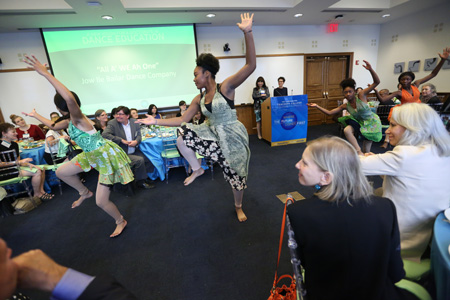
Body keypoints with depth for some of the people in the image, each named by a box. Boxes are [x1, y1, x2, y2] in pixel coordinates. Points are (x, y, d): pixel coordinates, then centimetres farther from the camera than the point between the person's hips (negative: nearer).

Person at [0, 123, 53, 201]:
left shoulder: (14, 144, 10)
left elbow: (18, 160, 10)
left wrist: (27, 164, -9)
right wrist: (19, 162, -20)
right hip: (7, 172, -9)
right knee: (37, 172, -24)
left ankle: (41, 190, 5)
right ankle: (36, 194, -7)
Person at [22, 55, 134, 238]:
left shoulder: (78, 119, -22)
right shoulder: (68, 121, 5)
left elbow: (71, 99, -44)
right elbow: (53, 126, 29)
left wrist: (45, 74, -41)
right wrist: (35, 115, 39)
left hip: (106, 156, -9)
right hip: (91, 155, 9)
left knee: (101, 202, -3)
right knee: (61, 172, 20)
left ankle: (121, 221, 24)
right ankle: (84, 192, 39)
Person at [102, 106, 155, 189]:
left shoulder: (134, 122, 5)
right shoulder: (112, 123, -8)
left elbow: (138, 134, 10)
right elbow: (104, 135, -20)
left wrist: (136, 141, -14)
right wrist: (121, 140, -22)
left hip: (134, 151, 6)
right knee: (139, 160, -25)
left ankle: (144, 176, 16)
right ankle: (140, 181, -4)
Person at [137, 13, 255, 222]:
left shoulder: (225, 87, -11)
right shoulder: (199, 99, 5)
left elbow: (251, 66, -21)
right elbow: (183, 119, 6)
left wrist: (247, 33, -29)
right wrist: (156, 121, 1)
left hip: (232, 136, -4)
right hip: (212, 133, 4)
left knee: (235, 173, 10)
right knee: (182, 139, -17)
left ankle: (238, 207, 39)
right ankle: (197, 169, 8)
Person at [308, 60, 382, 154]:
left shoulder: (361, 95, -15)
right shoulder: (345, 106, -5)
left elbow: (376, 82, -21)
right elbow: (329, 112, -8)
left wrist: (370, 69, -36)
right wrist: (317, 106, -16)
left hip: (372, 123, -3)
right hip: (360, 123, 3)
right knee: (347, 130, -27)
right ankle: (359, 152, -23)